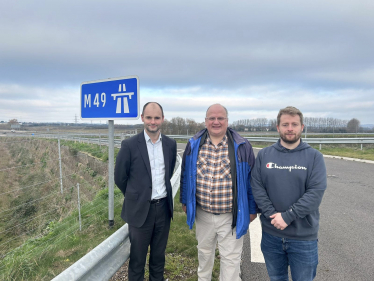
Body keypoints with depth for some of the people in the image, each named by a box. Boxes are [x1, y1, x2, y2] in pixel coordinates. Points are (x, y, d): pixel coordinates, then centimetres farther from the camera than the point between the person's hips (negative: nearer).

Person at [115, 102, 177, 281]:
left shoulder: (170, 144, 0)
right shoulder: (130, 145, -12)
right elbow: (119, 177, -2)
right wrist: (135, 197, 8)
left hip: (164, 207, 4)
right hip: (140, 209, -3)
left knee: (159, 254, 20)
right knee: (138, 256, 14)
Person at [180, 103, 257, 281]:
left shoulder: (242, 147, -8)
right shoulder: (193, 145, -3)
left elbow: (251, 180, -3)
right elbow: (185, 175, 7)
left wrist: (252, 209, 0)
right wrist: (185, 201, 10)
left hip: (231, 217, -2)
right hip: (202, 214, 3)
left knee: (231, 259, 11)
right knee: (204, 253, 24)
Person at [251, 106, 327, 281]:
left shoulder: (314, 157, -4)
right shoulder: (264, 155, 1)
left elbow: (316, 192, -14)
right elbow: (257, 187, -5)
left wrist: (287, 217, -20)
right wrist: (273, 215, -17)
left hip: (304, 236, -1)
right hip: (270, 234, 2)